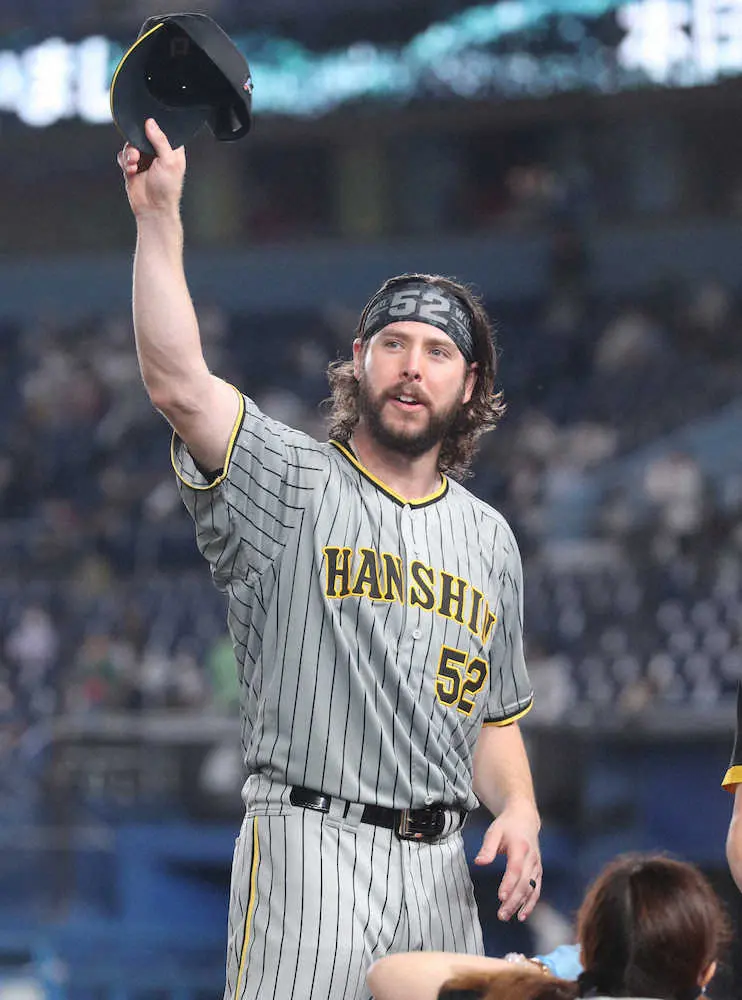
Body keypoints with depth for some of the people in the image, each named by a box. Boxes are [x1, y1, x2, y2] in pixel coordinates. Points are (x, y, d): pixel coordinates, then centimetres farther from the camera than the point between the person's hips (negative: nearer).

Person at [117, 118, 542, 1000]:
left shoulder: (488, 539, 19)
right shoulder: (293, 486, 2)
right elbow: (176, 381, -15)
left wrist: (518, 811, 3)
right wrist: (159, 215, -20)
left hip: (439, 863, 5)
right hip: (310, 850, -5)